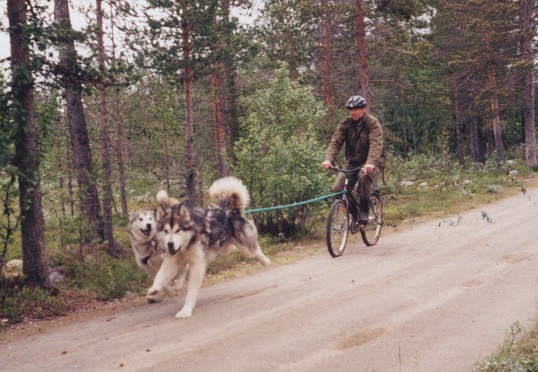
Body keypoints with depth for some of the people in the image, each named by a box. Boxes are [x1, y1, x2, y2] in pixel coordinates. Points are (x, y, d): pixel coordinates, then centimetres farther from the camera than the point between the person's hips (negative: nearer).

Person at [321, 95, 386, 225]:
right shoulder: (346, 124, -3)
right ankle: (353, 213, 12)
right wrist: (328, 159, -33)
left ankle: (364, 210, -18)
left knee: (364, 176, -37)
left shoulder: (373, 123, -15)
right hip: (353, 161, 4)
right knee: (337, 189, -13)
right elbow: (335, 142, -13)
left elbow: (376, 144, -29)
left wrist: (370, 162, -47)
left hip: (371, 162, -4)